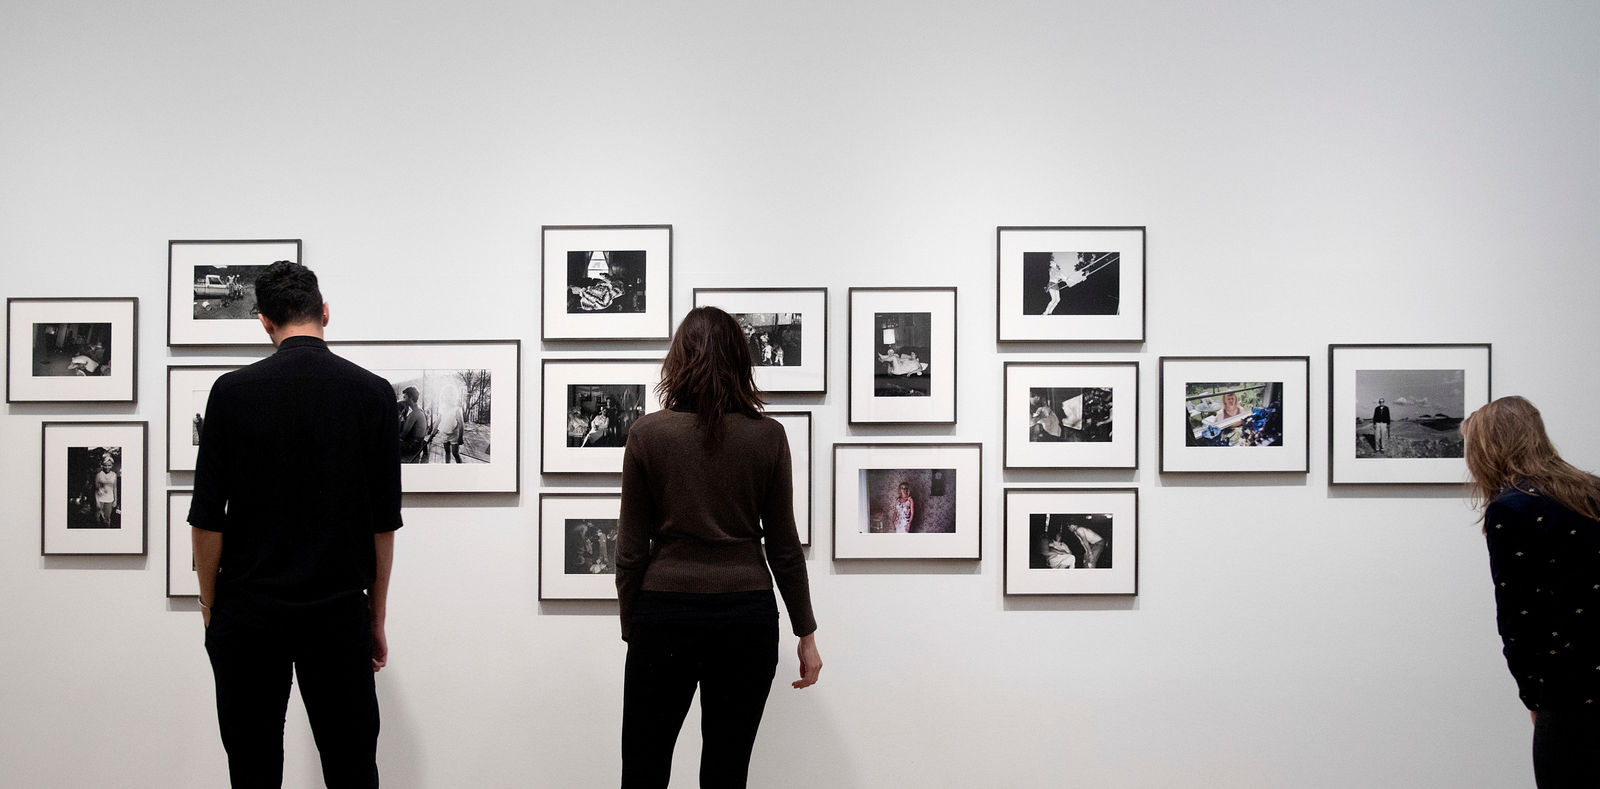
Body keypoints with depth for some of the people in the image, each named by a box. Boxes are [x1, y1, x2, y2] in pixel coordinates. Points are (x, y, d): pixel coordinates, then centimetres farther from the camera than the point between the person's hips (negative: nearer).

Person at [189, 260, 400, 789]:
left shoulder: (233, 392, -4)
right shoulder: (372, 393, -3)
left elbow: (208, 518, -3)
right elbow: (384, 522, -1)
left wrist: (210, 609, 9)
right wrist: (377, 616, 8)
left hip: (249, 613, 0)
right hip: (338, 615, 0)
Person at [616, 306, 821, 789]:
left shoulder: (646, 434, -4)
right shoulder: (767, 436, -2)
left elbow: (631, 549, -1)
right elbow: (784, 546, 1)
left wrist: (630, 626, 10)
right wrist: (806, 633, 10)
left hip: (664, 614, -1)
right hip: (746, 616, 1)